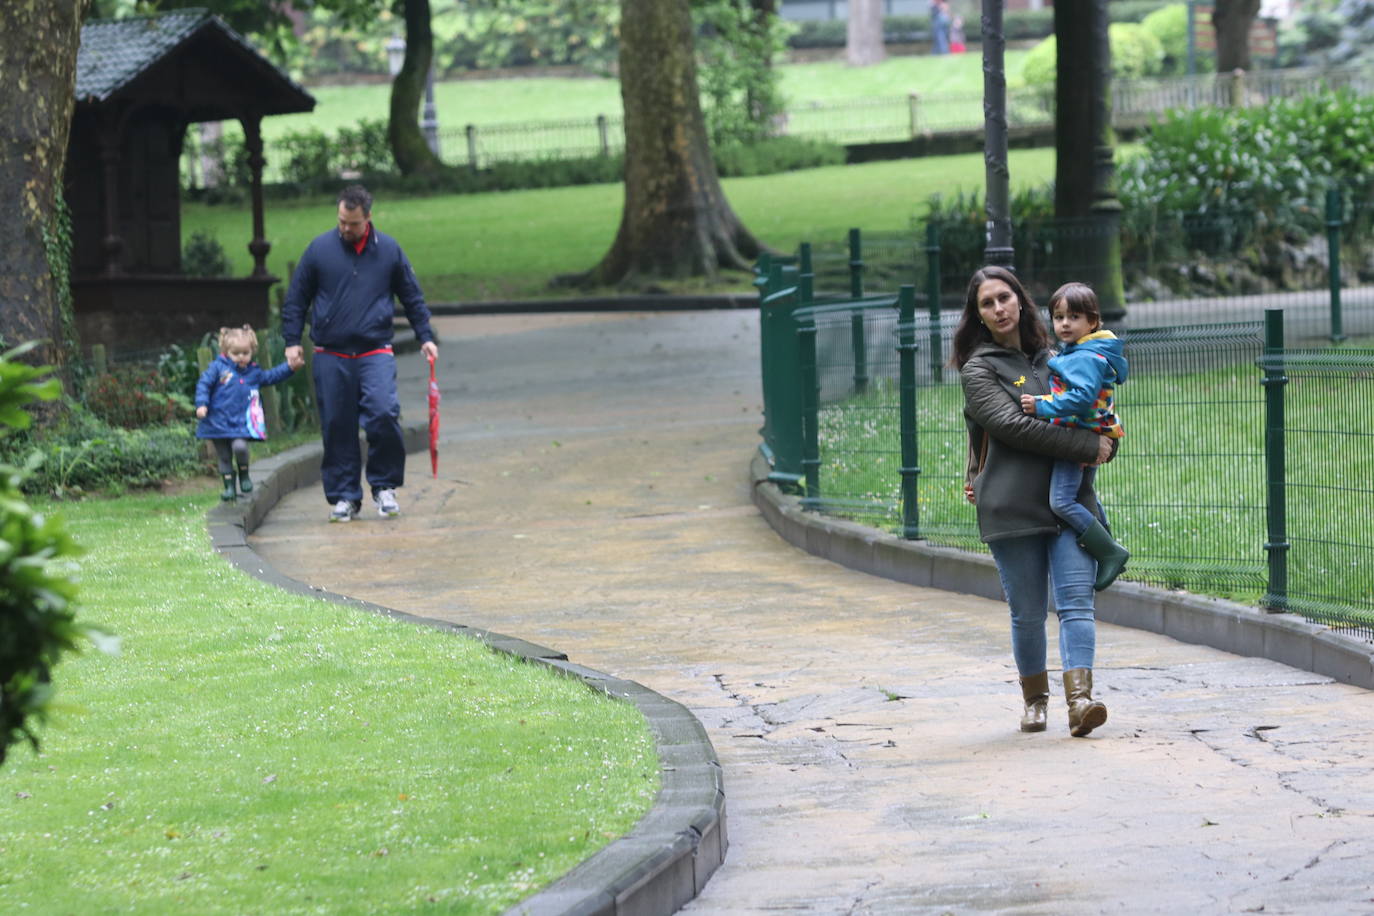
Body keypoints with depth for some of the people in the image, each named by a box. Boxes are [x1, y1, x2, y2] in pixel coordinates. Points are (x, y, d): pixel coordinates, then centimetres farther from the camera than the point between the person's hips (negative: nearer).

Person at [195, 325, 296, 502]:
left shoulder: (254, 372, 11)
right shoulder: (218, 368, 0)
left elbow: (271, 376, 24)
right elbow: (204, 384, -3)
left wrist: (289, 367, 14)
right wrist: (201, 404, -14)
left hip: (242, 422, 1)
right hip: (219, 421, -1)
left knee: (240, 447, -22)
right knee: (224, 456, 4)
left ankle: (244, 476, 3)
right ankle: (229, 486, 16)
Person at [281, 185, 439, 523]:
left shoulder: (388, 250, 6)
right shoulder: (320, 249, 3)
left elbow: (412, 297, 17)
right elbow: (296, 299, 11)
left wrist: (425, 337, 14)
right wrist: (292, 341, 5)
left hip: (375, 352, -1)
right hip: (331, 356, 1)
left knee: (384, 414, -17)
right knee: (337, 428, 1)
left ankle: (384, 486, 1)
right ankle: (344, 496, 10)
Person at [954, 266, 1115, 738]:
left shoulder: (1050, 359, 17)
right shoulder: (980, 370, 2)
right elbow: (1012, 426, -12)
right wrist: (1088, 446, -14)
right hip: (1013, 508, -3)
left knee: (1076, 602, -12)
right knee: (1028, 613, 1)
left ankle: (1080, 699, -22)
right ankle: (1035, 699, 19)